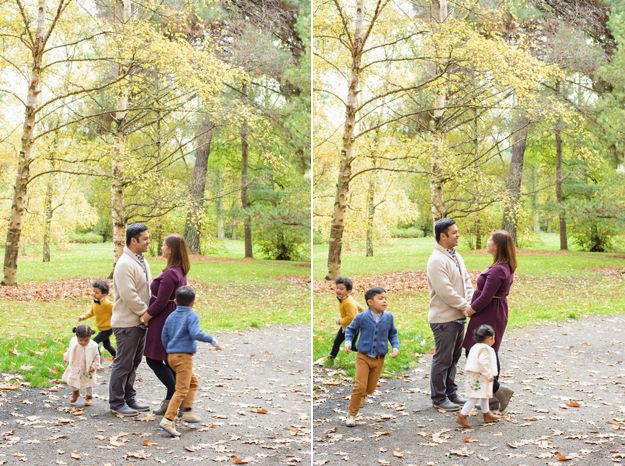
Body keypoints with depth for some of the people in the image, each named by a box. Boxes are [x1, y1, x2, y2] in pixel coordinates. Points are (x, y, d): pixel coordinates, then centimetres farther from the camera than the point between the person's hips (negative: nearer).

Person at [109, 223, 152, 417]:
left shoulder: (141, 261, 12)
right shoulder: (125, 264, -19)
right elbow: (129, 296, -24)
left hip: (140, 321, 9)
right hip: (127, 322, -9)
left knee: (134, 362, 16)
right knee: (123, 364, -1)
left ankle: (129, 398, 27)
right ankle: (117, 403, 8)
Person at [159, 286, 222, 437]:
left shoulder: (171, 316, 12)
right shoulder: (192, 316, -8)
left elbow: (164, 336, 17)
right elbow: (196, 333, -23)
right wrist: (212, 340, -15)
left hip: (171, 356, 8)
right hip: (184, 356, -8)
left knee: (193, 382, 22)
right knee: (182, 390, -9)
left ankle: (187, 412, 16)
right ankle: (168, 420, -18)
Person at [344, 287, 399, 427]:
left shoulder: (389, 317, -4)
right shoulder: (361, 317, -12)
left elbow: (393, 334, 10)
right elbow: (350, 329, 4)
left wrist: (395, 347, -3)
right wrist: (348, 342, -11)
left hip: (379, 359, 3)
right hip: (363, 357, -3)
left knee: (371, 387, 12)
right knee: (360, 386, -11)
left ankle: (361, 396, 48)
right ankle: (352, 415, 4)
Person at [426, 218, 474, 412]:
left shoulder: (456, 256, 11)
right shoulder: (437, 260, -19)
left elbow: (467, 281, 14)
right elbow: (445, 291, -23)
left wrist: (470, 304, -1)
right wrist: (465, 306, -15)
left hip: (458, 316, 9)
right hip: (444, 318, -9)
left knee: (454, 357, 18)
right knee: (442, 359, -1)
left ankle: (451, 392, 30)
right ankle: (438, 398, 10)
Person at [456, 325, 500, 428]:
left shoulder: (476, 347, 14)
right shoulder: (485, 349, -18)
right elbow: (483, 363, -28)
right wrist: (489, 375, -21)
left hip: (475, 376, 11)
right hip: (478, 378, -11)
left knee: (484, 396, 22)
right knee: (474, 398, -10)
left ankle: (486, 414, 34)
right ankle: (462, 416, -11)